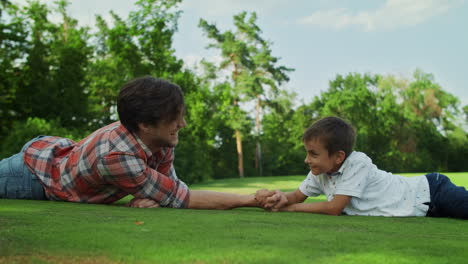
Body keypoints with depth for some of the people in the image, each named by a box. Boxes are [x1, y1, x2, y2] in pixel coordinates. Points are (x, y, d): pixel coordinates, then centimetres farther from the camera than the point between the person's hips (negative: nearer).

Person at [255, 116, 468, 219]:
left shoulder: (357, 163, -31)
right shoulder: (320, 172, -8)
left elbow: (335, 208, -29)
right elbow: (297, 196, 2)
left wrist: (291, 208, -21)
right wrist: (282, 198, -22)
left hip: (430, 192, -7)